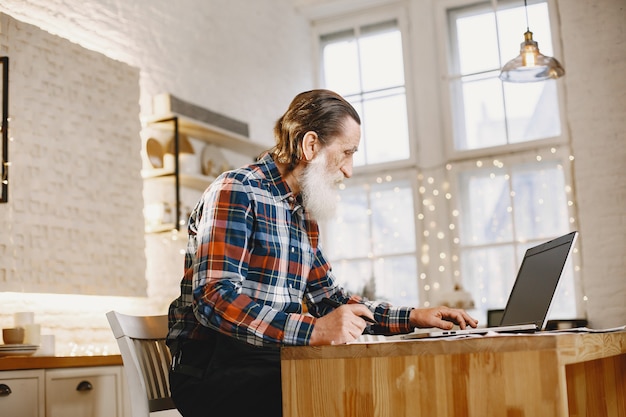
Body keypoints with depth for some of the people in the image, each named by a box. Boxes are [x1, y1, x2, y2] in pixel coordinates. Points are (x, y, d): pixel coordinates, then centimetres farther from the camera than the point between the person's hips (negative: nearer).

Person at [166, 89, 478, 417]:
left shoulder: (303, 215, 16)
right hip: (213, 368, -8)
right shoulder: (235, 192, -11)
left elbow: (329, 298, 22)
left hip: (276, 361, 8)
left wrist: (412, 317, 12)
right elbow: (213, 298, -22)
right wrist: (312, 330, -32)